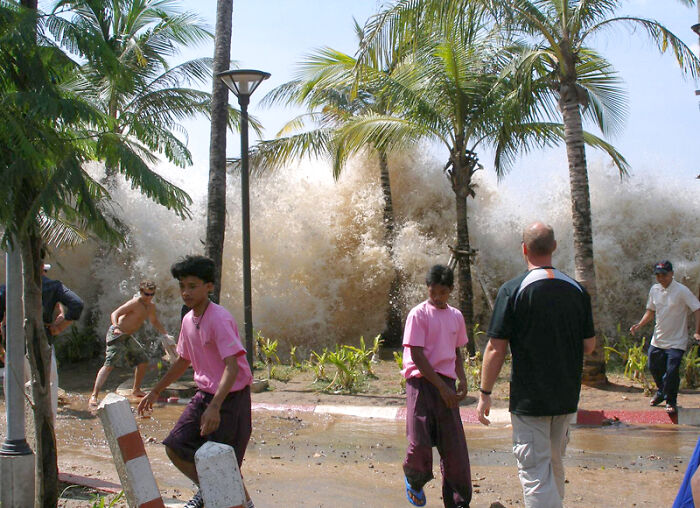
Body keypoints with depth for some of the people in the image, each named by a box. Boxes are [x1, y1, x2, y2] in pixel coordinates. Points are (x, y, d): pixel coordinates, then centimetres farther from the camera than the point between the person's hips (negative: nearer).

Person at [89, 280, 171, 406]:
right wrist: (116, 327, -42)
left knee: (143, 360, 13)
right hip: (116, 334, -9)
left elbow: (154, 322, 26)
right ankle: (94, 396, -24)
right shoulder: (135, 303, -18)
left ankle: (136, 390, 30)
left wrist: (166, 334, 16)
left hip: (127, 337, 9)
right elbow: (115, 313, -24)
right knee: (110, 364, -19)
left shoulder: (151, 306, 8)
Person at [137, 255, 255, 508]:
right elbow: (183, 361, 21)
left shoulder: (219, 319, -21)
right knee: (175, 448, 7)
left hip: (231, 397, -8)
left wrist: (215, 407, -39)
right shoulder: (188, 320, 6)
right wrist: (155, 391, 26)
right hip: (204, 395, 8)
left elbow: (232, 366, -29)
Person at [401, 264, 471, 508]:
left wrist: (462, 380, 5)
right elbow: (417, 355, -10)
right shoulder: (419, 314, -5)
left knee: (454, 446, 1)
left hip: (445, 383, 5)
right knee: (420, 443, -12)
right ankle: (414, 481, 20)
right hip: (421, 381, -5)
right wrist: (443, 387, -13)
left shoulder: (456, 316, 13)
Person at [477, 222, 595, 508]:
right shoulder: (577, 290, 1)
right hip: (567, 398, 5)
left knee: (535, 473, -1)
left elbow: (496, 349, -14)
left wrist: (484, 393, -5)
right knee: (554, 465, 23)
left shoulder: (513, 290, -12)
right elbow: (589, 346, 7)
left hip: (529, 398, -5)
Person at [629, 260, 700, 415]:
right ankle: (661, 392, 43)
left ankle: (671, 401, 8)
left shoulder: (681, 291, -15)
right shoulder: (654, 290, 5)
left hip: (676, 342, -6)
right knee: (654, 367, 16)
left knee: (672, 371, -12)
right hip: (658, 339, 6)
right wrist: (639, 324, 4)